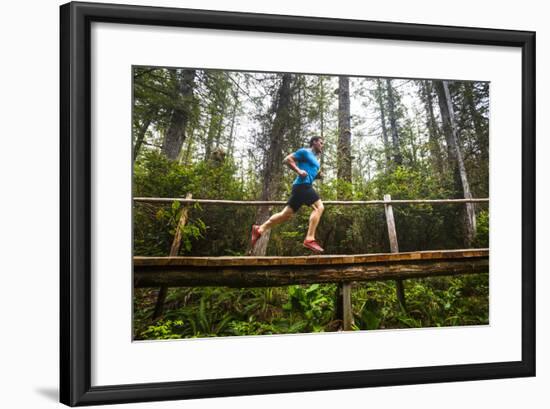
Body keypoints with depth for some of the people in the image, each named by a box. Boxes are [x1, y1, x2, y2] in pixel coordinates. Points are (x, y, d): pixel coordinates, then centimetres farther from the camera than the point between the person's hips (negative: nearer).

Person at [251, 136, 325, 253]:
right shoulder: (305, 152, 0)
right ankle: (310, 239, -28)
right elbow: (287, 159, -6)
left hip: (304, 186, 10)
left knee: (286, 214, 9)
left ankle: (259, 229, 14)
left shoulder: (315, 158, 27)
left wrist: (318, 176, 15)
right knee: (319, 207, -20)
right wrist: (298, 170, -16)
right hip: (302, 185, -10)